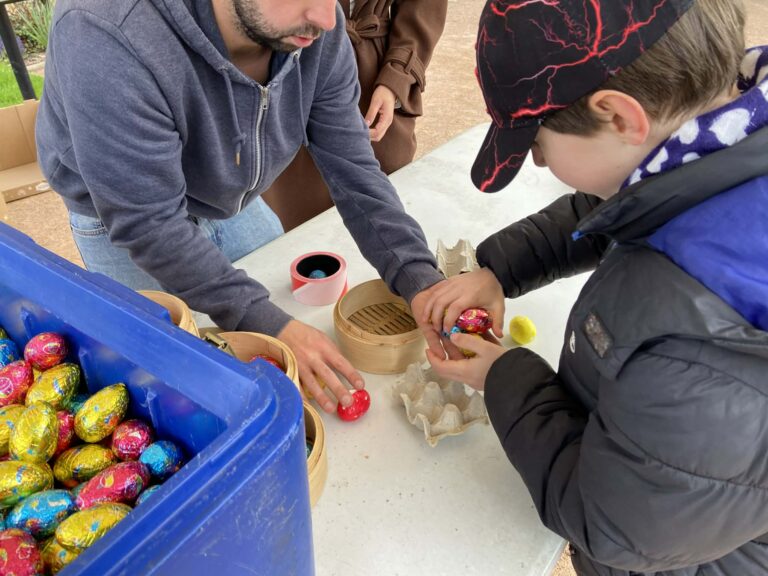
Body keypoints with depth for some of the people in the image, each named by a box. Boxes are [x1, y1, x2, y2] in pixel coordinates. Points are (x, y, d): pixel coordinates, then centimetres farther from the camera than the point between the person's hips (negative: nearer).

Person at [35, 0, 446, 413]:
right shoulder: (109, 38, -39)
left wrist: (420, 279, -29)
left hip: (230, 200, 5)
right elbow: (147, 224, -35)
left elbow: (352, 167, -19)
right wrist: (270, 326, -37)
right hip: (119, 219, -4)